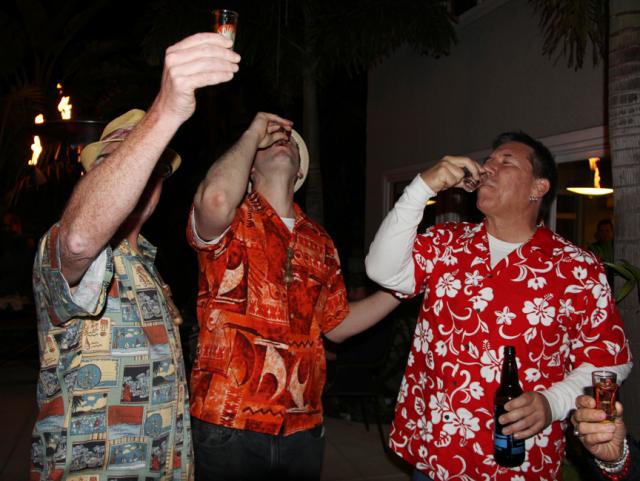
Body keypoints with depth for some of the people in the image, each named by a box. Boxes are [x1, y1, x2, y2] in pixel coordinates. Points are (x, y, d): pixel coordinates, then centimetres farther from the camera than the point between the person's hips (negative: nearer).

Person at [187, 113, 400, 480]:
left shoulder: (319, 241, 12)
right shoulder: (231, 223, -3)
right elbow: (216, 199, -29)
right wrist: (253, 134, -11)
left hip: (303, 426, 5)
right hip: (228, 425, -5)